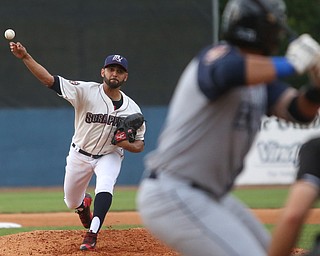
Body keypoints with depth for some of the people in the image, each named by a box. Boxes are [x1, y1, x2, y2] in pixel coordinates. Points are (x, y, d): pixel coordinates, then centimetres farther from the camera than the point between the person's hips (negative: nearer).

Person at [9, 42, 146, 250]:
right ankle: (84, 205, 51)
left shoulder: (132, 109, -12)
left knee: (105, 187, -30)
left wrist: (128, 145, -28)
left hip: (110, 156, 0)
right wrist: (26, 57, -43)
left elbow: (140, 145, -3)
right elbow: (50, 80, -29)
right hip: (80, 155, 0)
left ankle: (92, 235, -28)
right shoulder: (86, 91, -20)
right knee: (72, 203, 13)